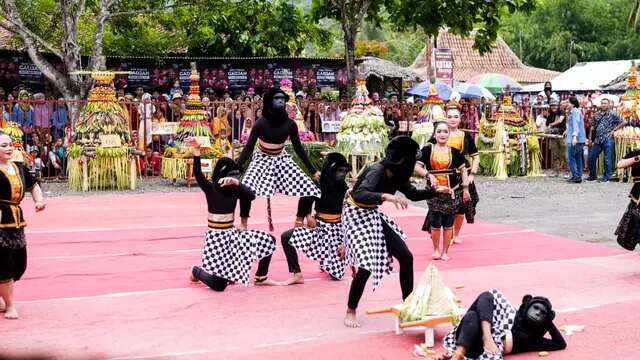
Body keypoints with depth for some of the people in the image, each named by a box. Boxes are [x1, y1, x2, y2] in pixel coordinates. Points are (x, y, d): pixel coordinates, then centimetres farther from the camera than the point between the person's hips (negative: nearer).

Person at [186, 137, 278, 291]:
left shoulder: (235, 189, 2)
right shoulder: (210, 188, -11)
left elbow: (251, 196, -15)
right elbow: (198, 174, -30)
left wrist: (237, 183, -31)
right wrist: (196, 151, -44)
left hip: (232, 233, 6)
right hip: (216, 236, -6)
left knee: (268, 241, 1)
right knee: (219, 284, -11)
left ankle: (260, 278, 16)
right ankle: (197, 271, 23)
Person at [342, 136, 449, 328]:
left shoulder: (397, 175, -1)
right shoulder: (377, 171, -26)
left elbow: (413, 194, 15)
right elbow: (359, 195, -43)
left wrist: (435, 191, 7)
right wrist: (386, 196, -53)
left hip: (373, 216, 8)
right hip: (356, 216, -8)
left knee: (406, 257, 3)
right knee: (366, 265, -15)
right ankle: (350, 312, 5)